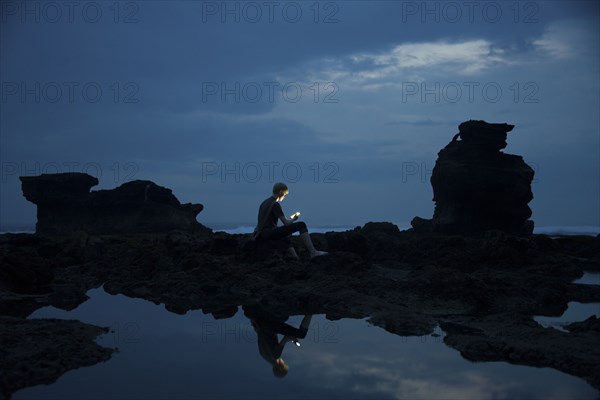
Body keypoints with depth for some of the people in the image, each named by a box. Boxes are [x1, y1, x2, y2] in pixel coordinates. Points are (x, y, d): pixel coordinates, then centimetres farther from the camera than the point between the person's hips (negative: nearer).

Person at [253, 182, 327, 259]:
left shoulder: (264, 203, 18)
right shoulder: (275, 204, -7)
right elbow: (286, 223, -11)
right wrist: (294, 219, 9)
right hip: (268, 233, -9)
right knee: (301, 225, -9)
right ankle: (313, 252, -15)